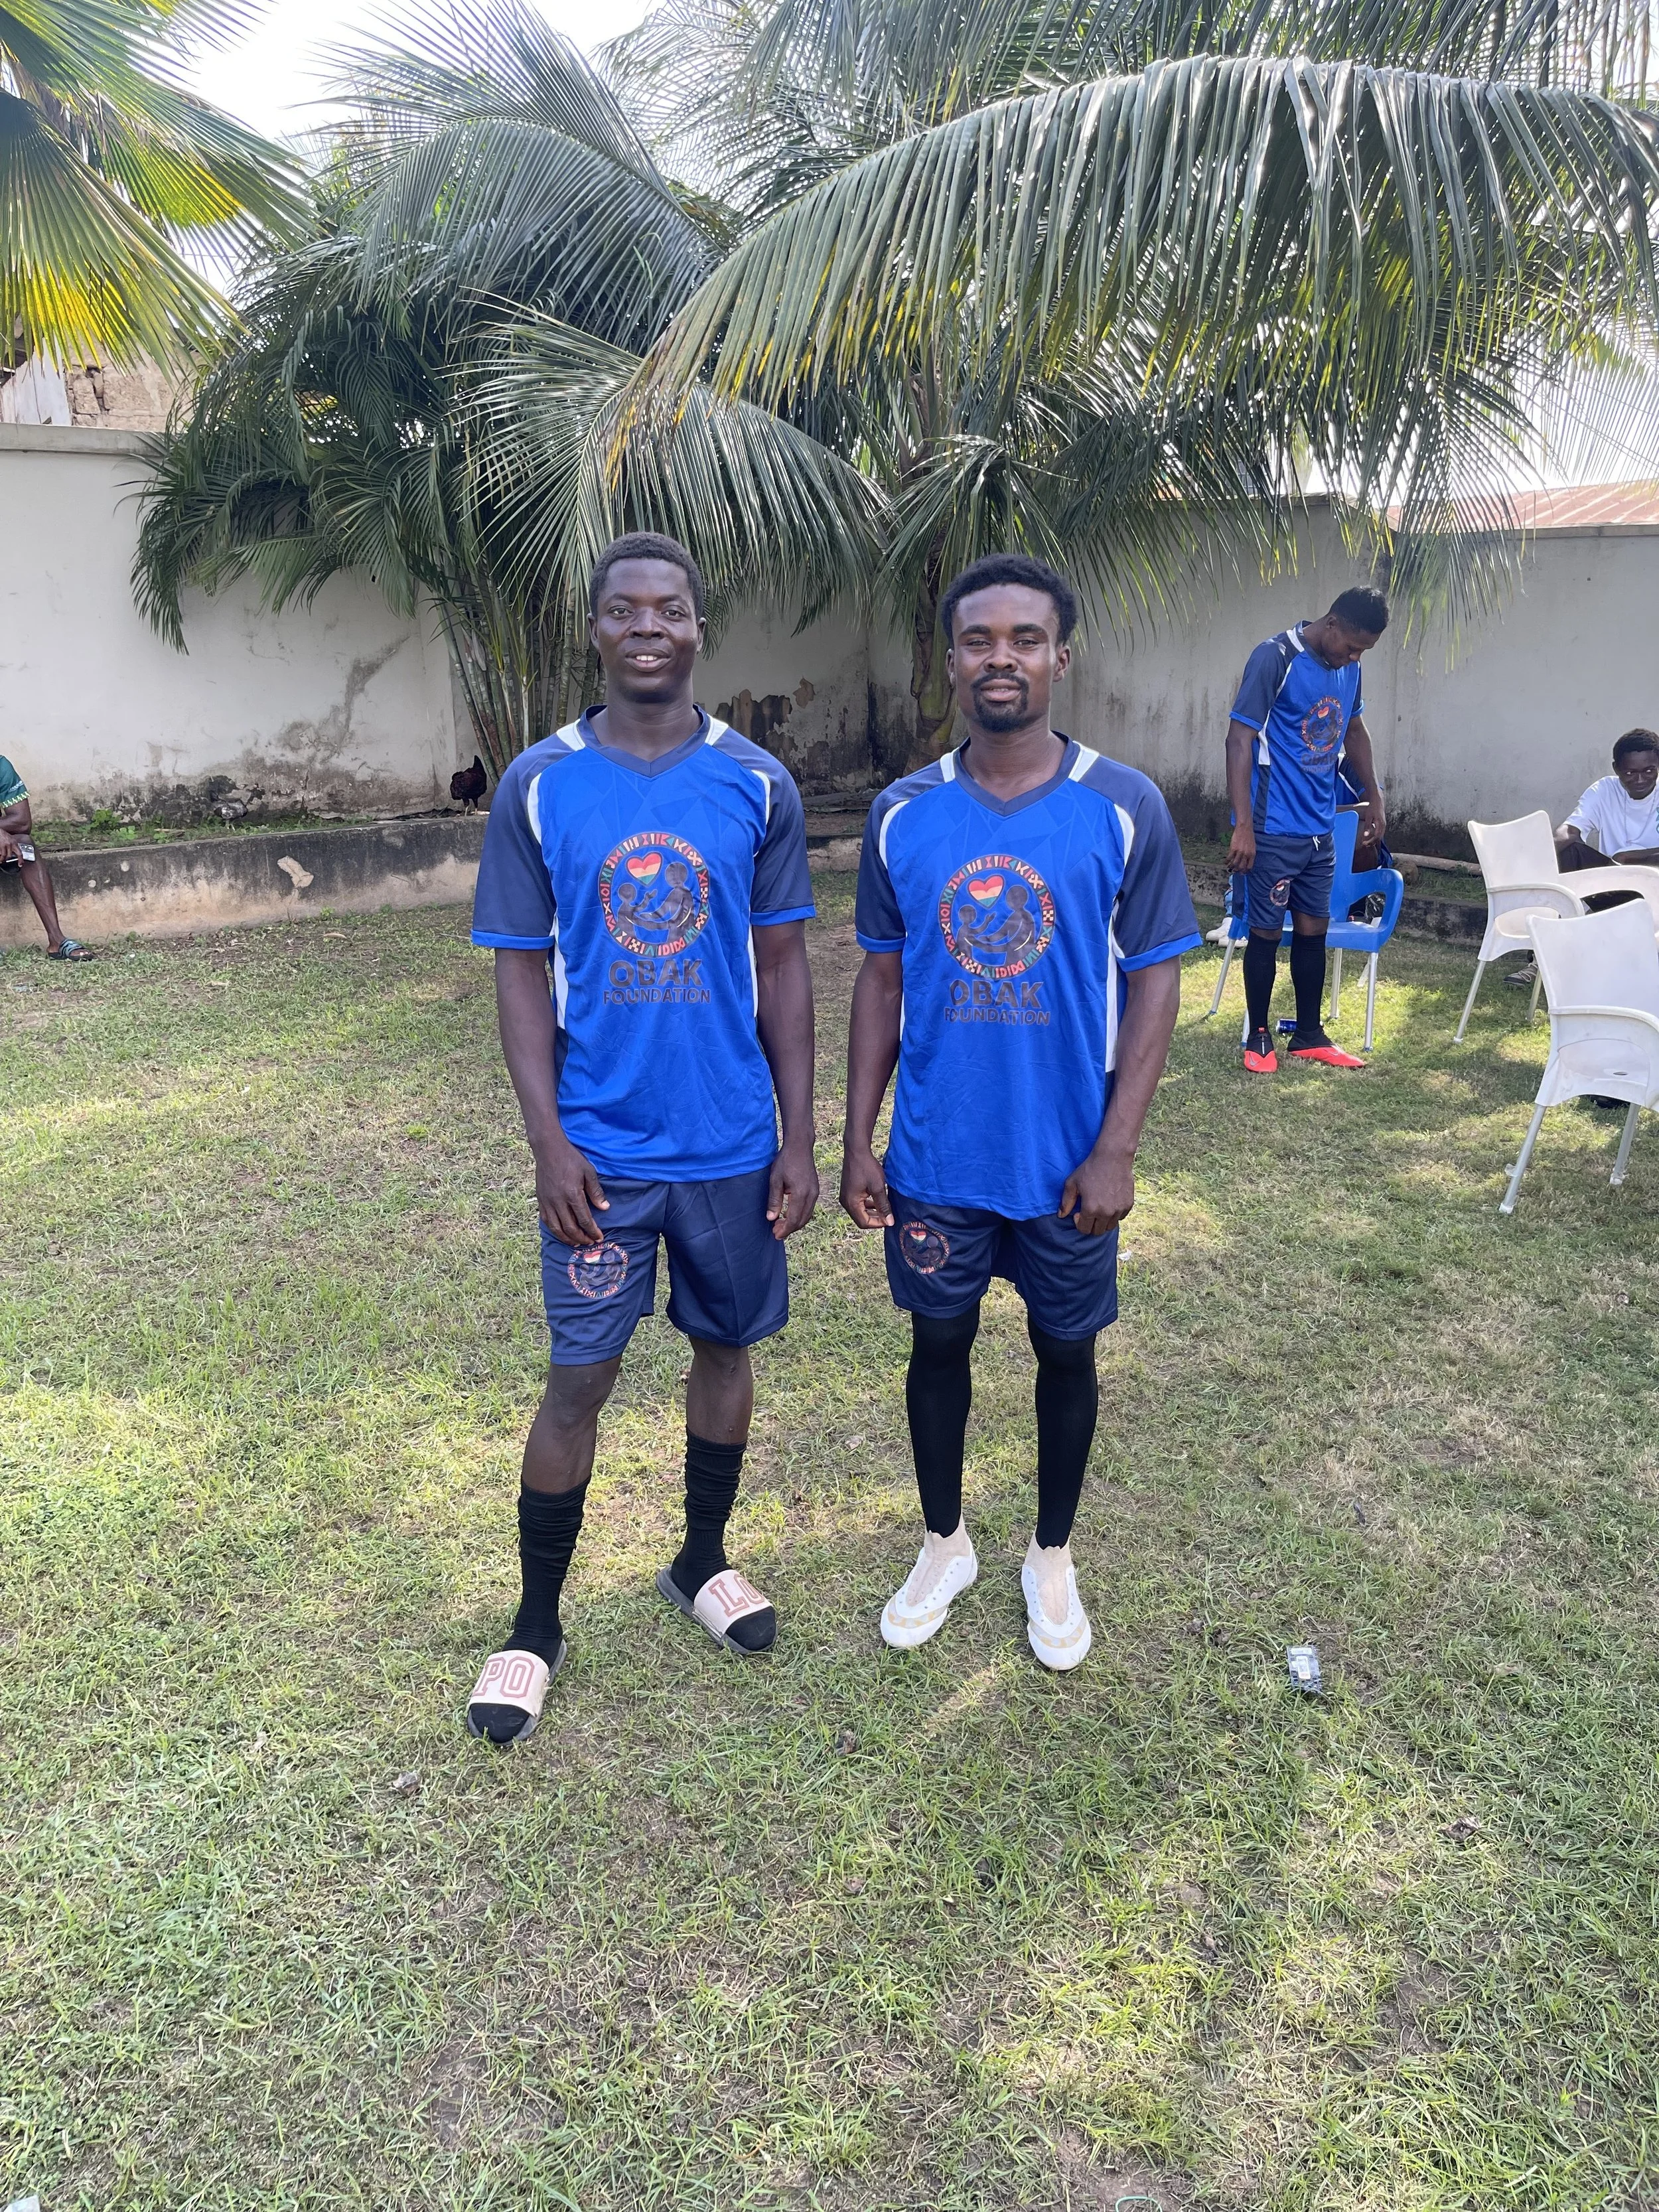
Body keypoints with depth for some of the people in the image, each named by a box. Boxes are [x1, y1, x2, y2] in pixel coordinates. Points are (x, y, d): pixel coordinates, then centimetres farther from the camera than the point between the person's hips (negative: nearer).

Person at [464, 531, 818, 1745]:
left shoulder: (760, 785, -1)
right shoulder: (540, 785, -3)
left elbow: (784, 969, 2)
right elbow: (522, 970, -1)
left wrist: (799, 1137, -1)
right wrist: (548, 1139, -8)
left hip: (734, 1145, 2)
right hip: (601, 1149, -1)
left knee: (726, 1348, 15)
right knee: (580, 1378, 4)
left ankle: (703, 1562, 38)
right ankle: (536, 1626, 23)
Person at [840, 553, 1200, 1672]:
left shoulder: (1126, 809, -9)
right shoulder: (903, 814, -2)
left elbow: (1155, 983, -7)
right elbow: (882, 981, 4)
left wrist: (1116, 1150, -12)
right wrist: (858, 1142, 1)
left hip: (1067, 1160, -1)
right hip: (934, 1158, 2)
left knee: (1067, 1353, 14)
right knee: (939, 1344, 15)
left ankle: (1054, 1558, 37)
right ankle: (945, 1544, 39)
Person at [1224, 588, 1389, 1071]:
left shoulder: (1348, 668, 8)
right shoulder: (1275, 659, -14)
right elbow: (1240, 740, -17)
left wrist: (1374, 797, 22)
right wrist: (1243, 825, -23)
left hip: (1321, 828, 7)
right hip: (1273, 829, -7)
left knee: (1313, 930, 12)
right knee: (1266, 932, 2)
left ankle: (1310, 1035, 23)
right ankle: (1258, 1035, 16)